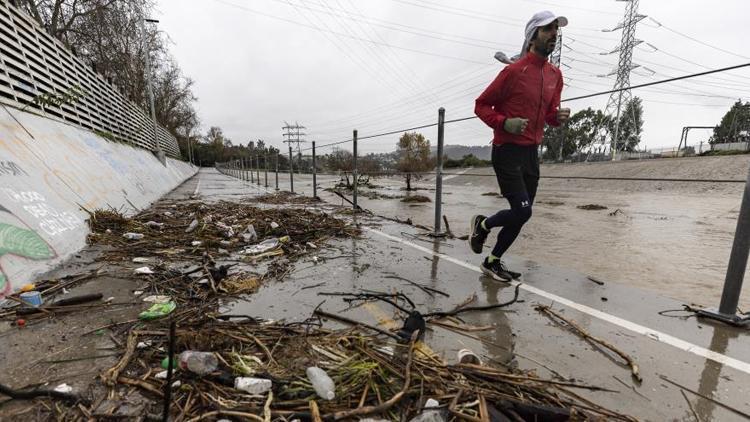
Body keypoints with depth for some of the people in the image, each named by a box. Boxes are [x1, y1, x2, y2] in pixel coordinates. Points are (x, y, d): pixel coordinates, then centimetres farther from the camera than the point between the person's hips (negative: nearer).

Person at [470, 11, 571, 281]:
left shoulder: (555, 75, 13)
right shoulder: (514, 70, -8)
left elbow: (549, 115, 21)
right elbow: (481, 105, -5)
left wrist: (559, 117, -3)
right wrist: (504, 123, -21)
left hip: (532, 153, 8)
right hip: (507, 152, -7)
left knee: (521, 215, 8)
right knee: (522, 211, -16)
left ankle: (493, 262, 24)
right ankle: (483, 224, 16)